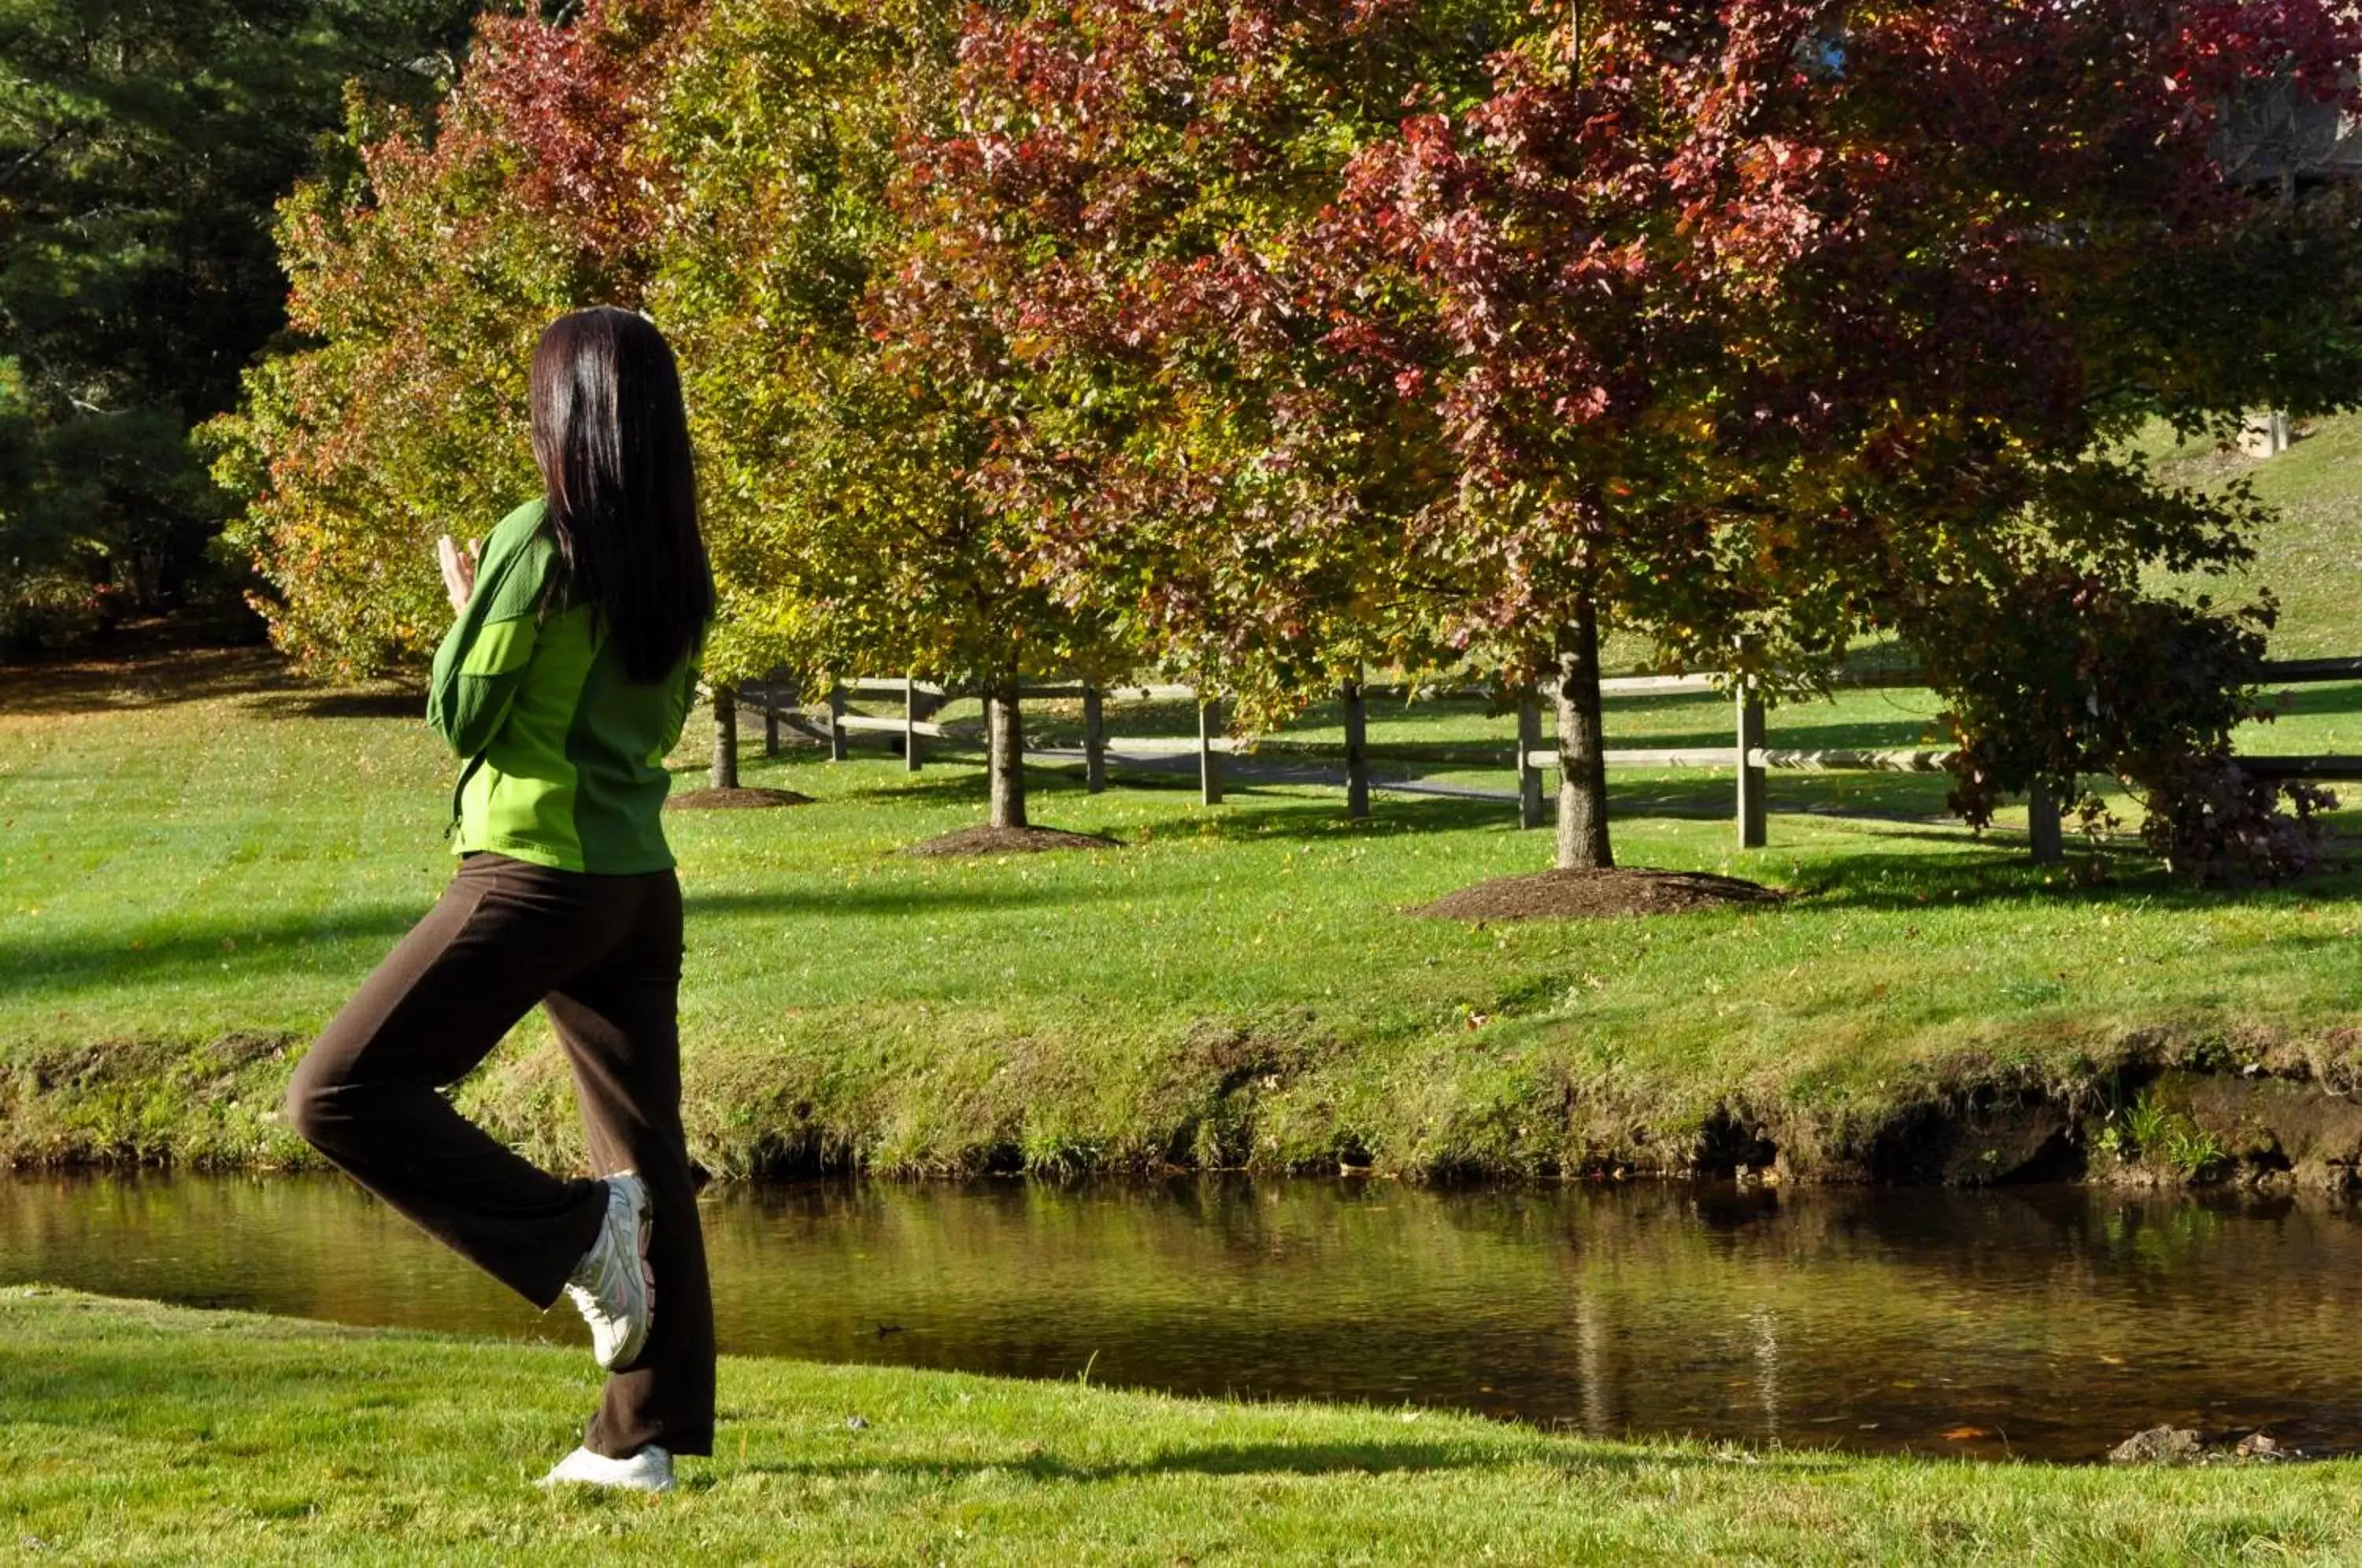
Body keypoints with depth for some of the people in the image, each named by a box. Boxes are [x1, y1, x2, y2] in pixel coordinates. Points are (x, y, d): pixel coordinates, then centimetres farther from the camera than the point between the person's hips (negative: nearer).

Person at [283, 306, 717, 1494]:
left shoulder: (540, 539, -12)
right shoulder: (679, 565, 8)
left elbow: (461, 716, -8)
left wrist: (464, 607, 10)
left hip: (535, 873, -8)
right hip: (642, 884, 8)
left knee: (342, 1094, -5)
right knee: (644, 1148, 10)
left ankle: (573, 1230, -9)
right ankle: (648, 1433, 11)